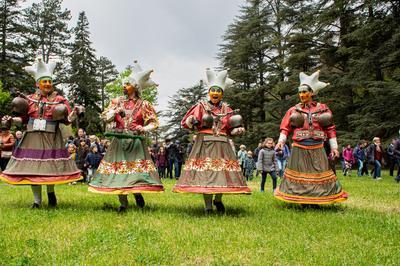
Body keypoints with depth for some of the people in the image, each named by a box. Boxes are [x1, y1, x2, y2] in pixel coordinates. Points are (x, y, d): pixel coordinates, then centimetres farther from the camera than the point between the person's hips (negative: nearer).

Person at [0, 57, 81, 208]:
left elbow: (66, 119, -2)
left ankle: (50, 192, 24)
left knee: (50, 167, -5)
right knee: (32, 168, 2)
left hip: (51, 139, -2)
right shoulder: (30, 99, 11)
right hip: (32, 138, 3)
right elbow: (24, 118, 14)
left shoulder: (59, 100, 4)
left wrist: (72, 117, -24)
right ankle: (37, 200, 14)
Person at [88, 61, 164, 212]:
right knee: (118, 169, 1)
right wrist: (116, 111, -8)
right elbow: (105, 118, 8)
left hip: (136, 142, -2)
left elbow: (154, 123, 2)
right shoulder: (117, 101, 10)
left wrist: (144, 129, -15)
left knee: (138, 167, -7)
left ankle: (137, 193, 20)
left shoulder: (144, 105, 2)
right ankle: (123, 202, 12)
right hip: (119, 141, 2)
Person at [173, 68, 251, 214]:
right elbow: (185, 123, -1)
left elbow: (231, 129, 18)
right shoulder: (201, 106, 5)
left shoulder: (226, 109, 13)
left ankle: (218, 200, 22)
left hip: (222, 145, 3)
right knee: (205, 173, -7)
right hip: (204, 144, -2)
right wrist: (193, 122, -21)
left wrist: (239, 129, -1)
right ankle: (208, 205, 3)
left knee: (223, 172, -2)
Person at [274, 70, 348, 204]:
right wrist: (281, 141, -14)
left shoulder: (322, 108, 6)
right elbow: (285, 128, 2)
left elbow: (330, 128, 7)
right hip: (299, 149, -1)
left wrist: (334, 147, 3)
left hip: (317, 149, 1)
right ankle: (302, 201, 15)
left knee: (319, 175, 4)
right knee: (299, 176, 3)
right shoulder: (294, 110, 4)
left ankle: (315, 201, 15)